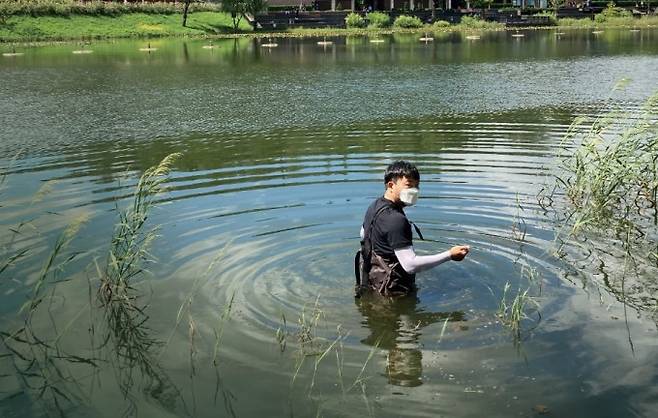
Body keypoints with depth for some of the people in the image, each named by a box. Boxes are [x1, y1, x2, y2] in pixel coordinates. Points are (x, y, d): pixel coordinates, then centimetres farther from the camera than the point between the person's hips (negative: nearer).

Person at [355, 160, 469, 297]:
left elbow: (363, 234, 26)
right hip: (392, 289, -10)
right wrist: (450, 255, -25)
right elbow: (410, 264, -29)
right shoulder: (395, 219, -26)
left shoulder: (375, 206, 6)